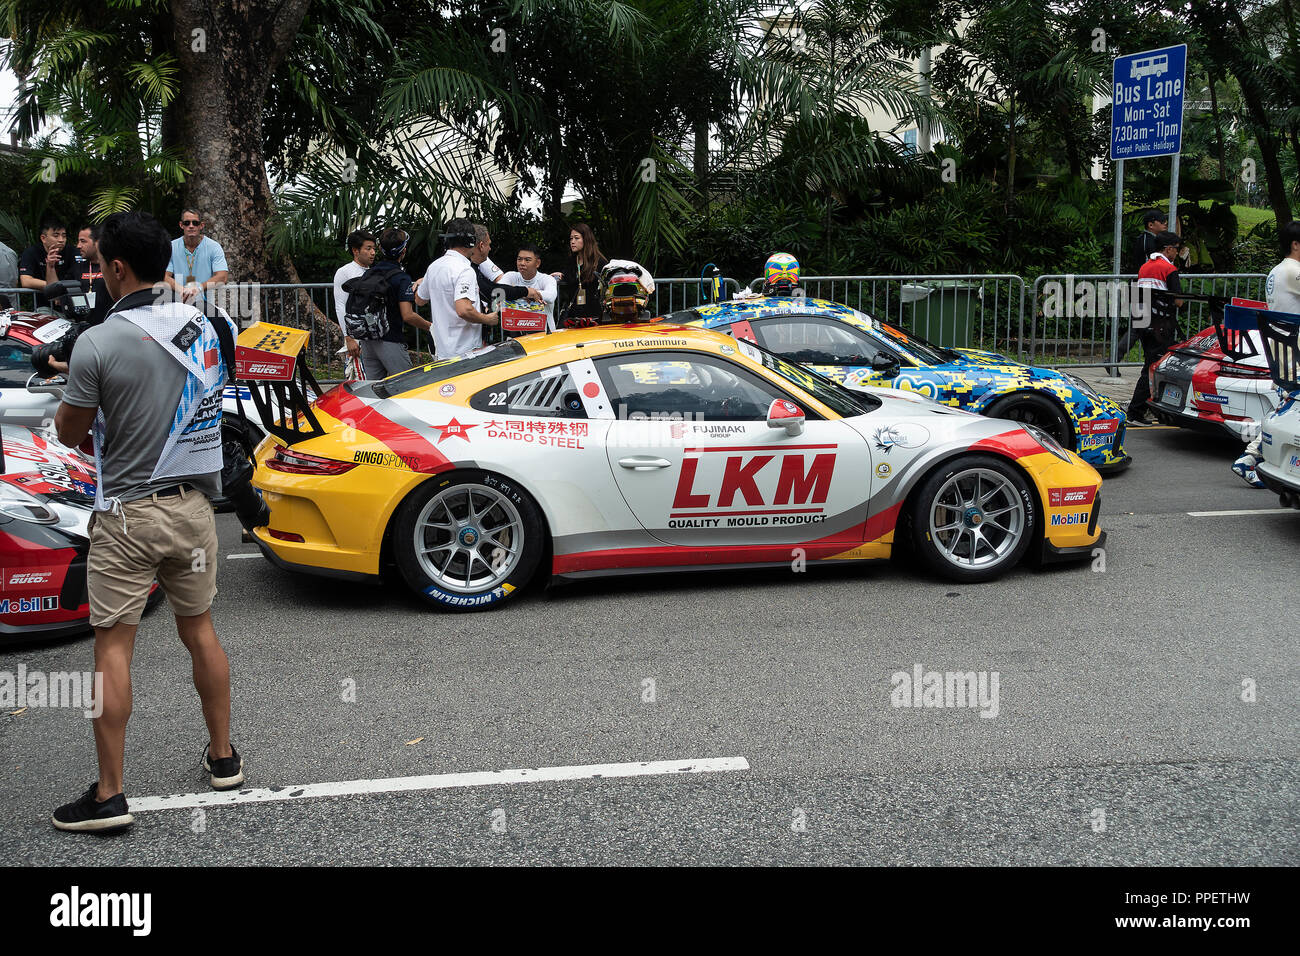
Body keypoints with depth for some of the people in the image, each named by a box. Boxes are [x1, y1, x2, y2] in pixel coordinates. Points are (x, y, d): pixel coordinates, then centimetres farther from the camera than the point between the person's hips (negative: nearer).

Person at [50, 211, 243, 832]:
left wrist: (69, 400, 16)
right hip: (192, 502, 5)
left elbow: (70, 433, -6)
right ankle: (223, 757, 27)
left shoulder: (98, 344, -15)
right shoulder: (203, 327, 2)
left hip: (127, 513, -5)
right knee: (199, 629, 17)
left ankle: (109, 794, 3)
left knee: (113, 646, 1)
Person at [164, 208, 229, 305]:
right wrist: (183, 290, -22)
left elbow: (222, 277, -8)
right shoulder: (171, 247, 7)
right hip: (179, 303, 1)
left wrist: (198, 288, -24)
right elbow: (165, 277, -1)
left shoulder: (214, 247, 2)